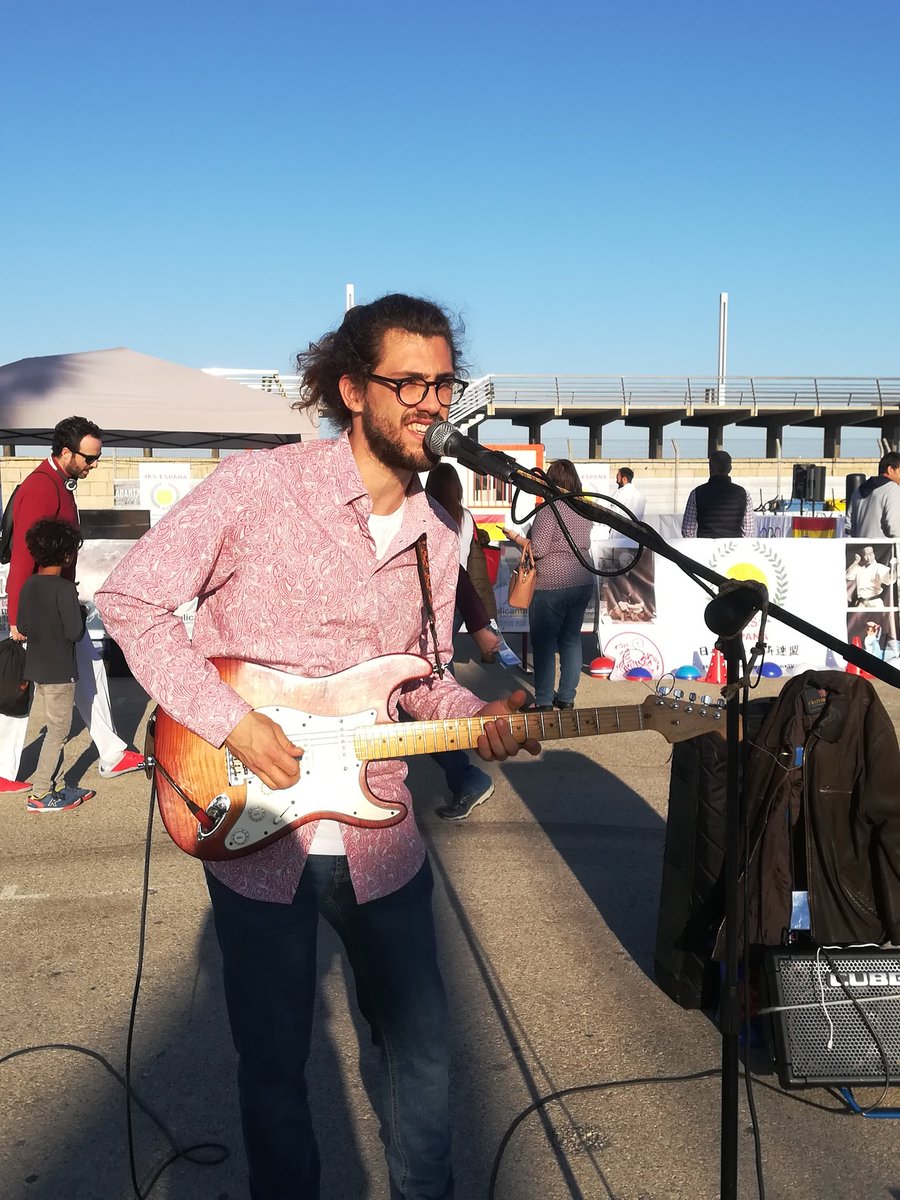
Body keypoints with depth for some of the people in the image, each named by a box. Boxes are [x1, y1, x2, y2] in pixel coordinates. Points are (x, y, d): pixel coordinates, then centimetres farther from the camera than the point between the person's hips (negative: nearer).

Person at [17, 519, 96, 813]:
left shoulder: (28, 585, 3)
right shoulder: (65, 589, -19)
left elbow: (22, 627, 6)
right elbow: (75, 632, -19)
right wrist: (80, 612, -2)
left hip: (36, 668, 8)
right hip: (59, 671, -8)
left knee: (55, 728, 18)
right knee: (58, 731, 1)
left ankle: (49, 787, 23)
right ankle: (39, 795, 3)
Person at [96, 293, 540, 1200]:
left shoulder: (437, 540, 5)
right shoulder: (255, 487, -13)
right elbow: (129, 600, -11)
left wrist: (482, 718, -9)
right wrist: (231, 721, -18)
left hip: (378, 837, 4)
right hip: (254, 829, -4)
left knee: (421, 1046, 17)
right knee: (273, 1067, 13)